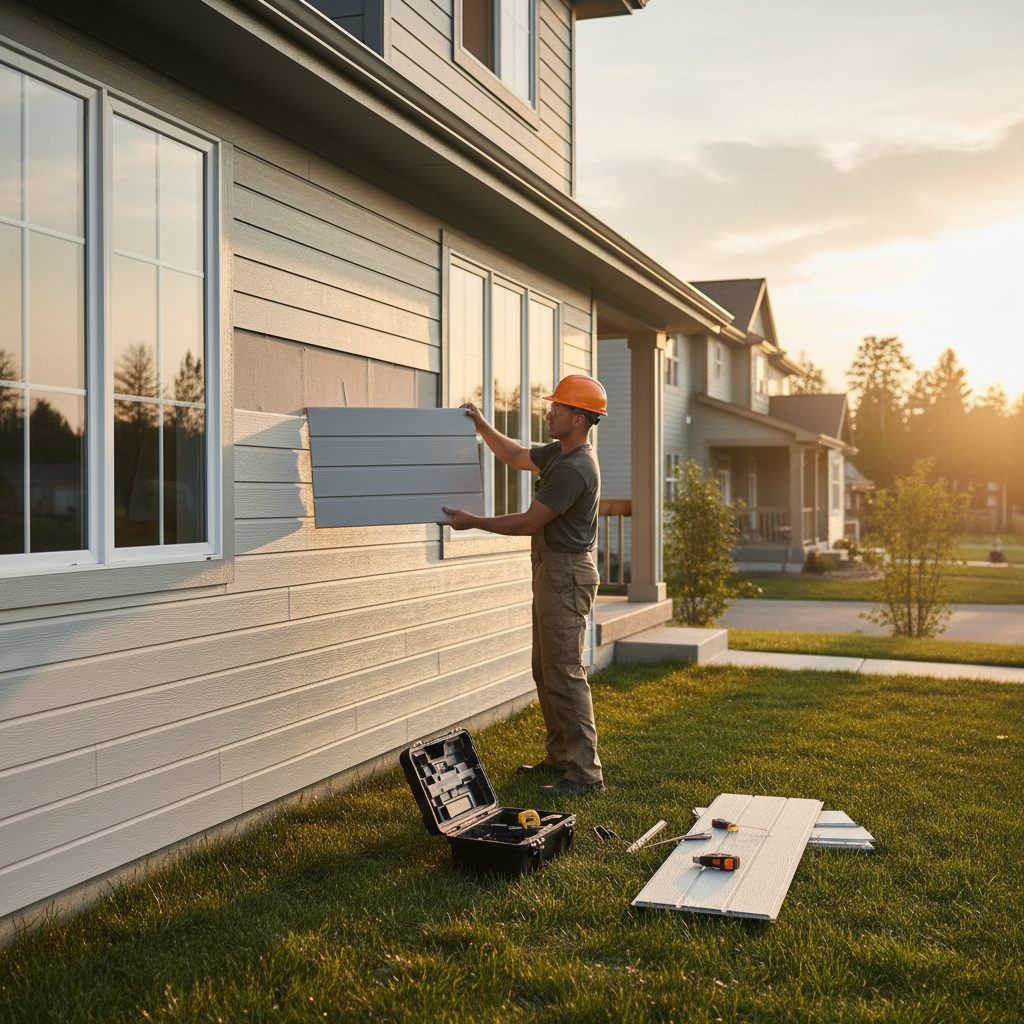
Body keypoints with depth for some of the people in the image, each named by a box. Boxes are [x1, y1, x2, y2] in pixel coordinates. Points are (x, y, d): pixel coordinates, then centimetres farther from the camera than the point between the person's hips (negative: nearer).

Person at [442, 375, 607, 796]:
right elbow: (515, 456, 30)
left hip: (567, 575, -11)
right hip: (551, 570, 11)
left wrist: (473, 521, -8)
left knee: (565, 675, -10)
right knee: (546, 671, 16)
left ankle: (585, 773, -6)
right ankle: (560, 758, 25)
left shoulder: (574, 469, -21)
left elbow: (527, 523, -18)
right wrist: (482, 426, 22)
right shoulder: (559, 453, 12)